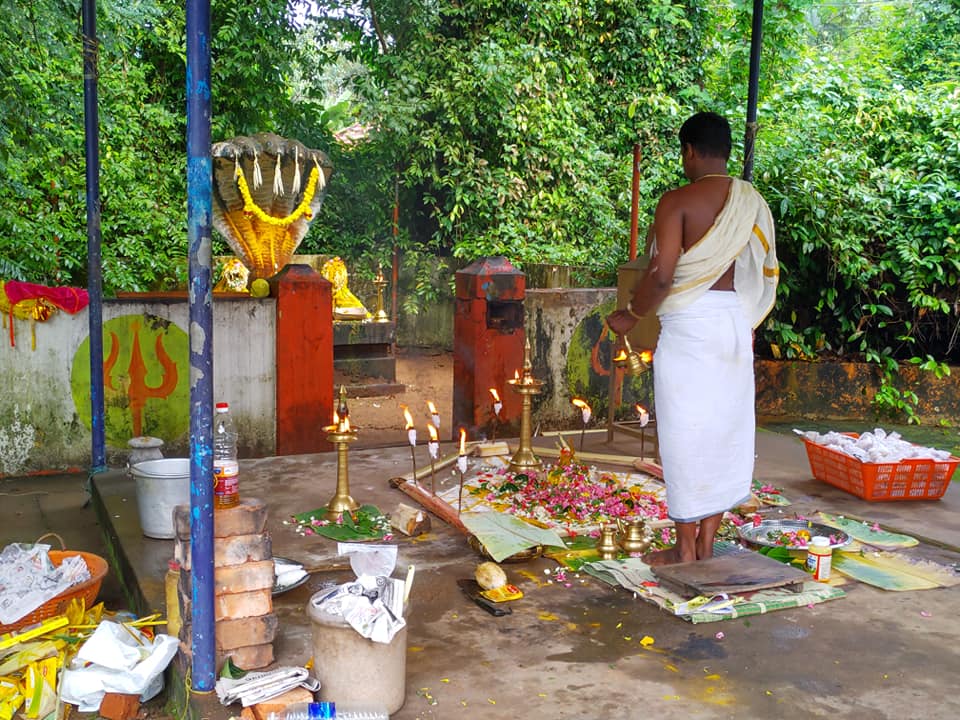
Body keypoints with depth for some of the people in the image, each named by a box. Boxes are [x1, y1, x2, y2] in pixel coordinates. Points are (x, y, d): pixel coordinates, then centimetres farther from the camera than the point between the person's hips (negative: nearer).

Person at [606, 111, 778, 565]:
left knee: (685, 435, 3)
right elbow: (766, 275, 11)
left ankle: (685, 549, 13)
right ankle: (707, 544, 21)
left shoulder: (678, 201, -10)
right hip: (736, 323, 6)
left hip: (689, 325, -6)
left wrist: (630, 316, -4)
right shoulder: (753, 203, 8)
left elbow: (662, 275, -19)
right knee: (724, 432, 12)